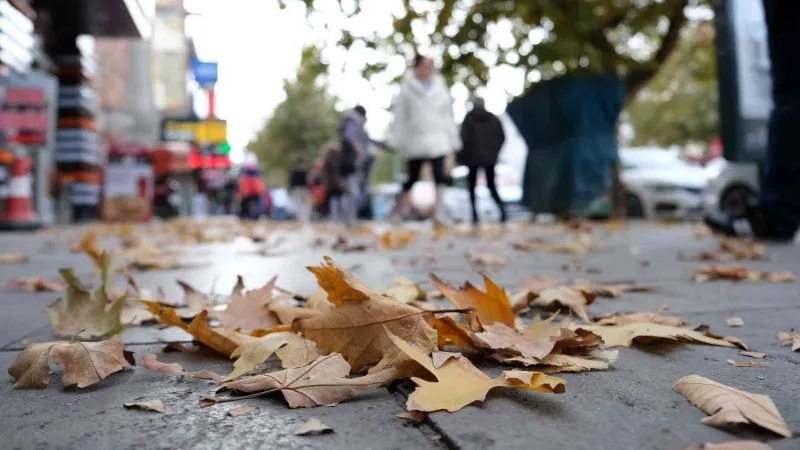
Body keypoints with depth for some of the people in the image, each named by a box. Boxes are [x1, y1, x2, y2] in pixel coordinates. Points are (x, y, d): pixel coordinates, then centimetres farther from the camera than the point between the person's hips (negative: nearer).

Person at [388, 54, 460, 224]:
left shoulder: (440, 86, 9)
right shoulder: (407, 88, 2)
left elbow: (448, 114, 12)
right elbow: (400, 114, 3)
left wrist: (452, 138, 10)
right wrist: (396, 140, 0)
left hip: (437, 139, 2)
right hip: (415, 138, -1)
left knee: (440, 175, -11)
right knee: (412, 177, 7)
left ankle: (439, 212, -9)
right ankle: (400, 206, 28)